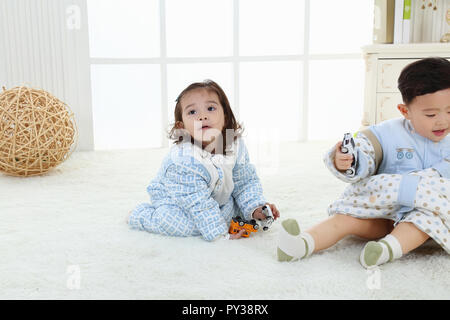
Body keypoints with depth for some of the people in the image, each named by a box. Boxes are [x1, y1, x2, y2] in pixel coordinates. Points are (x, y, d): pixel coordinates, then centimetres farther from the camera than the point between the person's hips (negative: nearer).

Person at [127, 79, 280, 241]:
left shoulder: (237, 147, -19)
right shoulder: (185, 160, -38)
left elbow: (246, 182, -2)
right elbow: (198, 205, -32)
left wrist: (255, 207, -15)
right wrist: (220, 234, -31)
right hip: (172, 200, -6)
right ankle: (140, 215, -2)